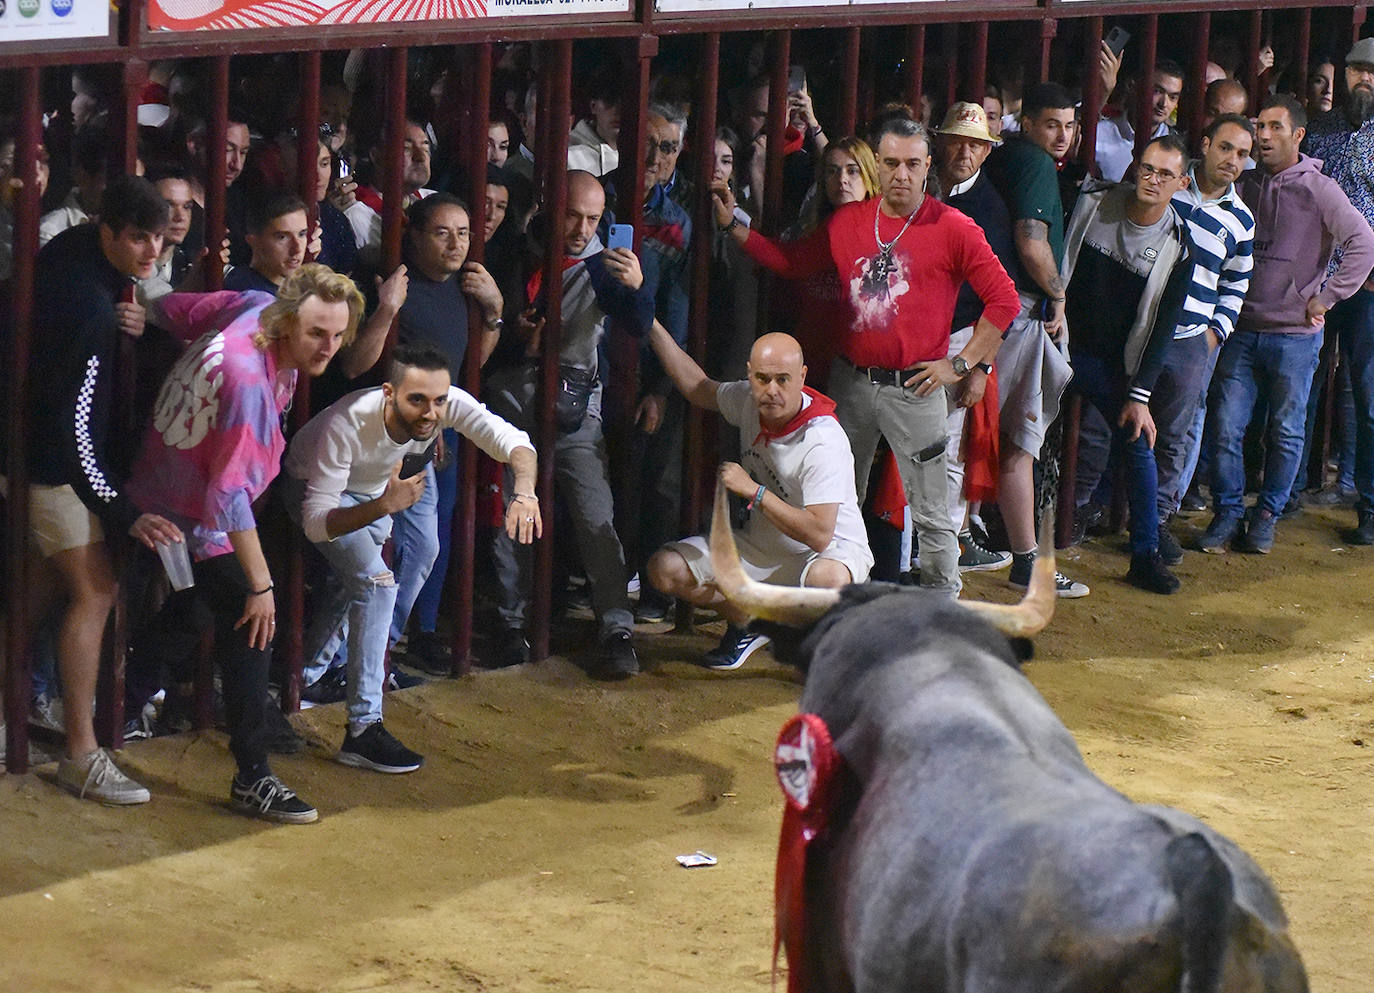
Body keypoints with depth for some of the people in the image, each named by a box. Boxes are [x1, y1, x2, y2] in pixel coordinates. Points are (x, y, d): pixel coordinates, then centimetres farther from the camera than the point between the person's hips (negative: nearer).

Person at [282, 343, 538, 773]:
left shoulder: (450, 404, -32)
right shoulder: (346, 426, -43)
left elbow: (513, 441, -33)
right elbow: (316, 523, -41)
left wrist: (524, 490, -55)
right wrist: (385, 505, -55)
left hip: (375, 486, 6)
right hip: (313, 491, -6)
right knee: (377, 582, -24)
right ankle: (363, 729, -25)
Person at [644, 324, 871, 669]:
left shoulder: (824, 443, -29)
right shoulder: (748, 401, -9)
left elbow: (819, 534, -35)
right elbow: (698, 388, 15)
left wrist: (753, 490, -32)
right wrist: (653, 328, 11)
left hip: (833, 551, -6)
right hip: (763, 548, 7)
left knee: (828, 579, -43)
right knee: (665, 569, -9)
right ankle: (748, 624, 15)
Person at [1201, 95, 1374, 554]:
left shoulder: (1319, 189, -6)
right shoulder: (1246, 185, 7)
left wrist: (1324, 298, -10)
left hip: (1294, 334, -3)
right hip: (1241, 330, 3)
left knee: (1286, 432, 6)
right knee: (1226, 428, -1)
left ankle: (1267, 515, 18)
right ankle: (1227, 513, 10)